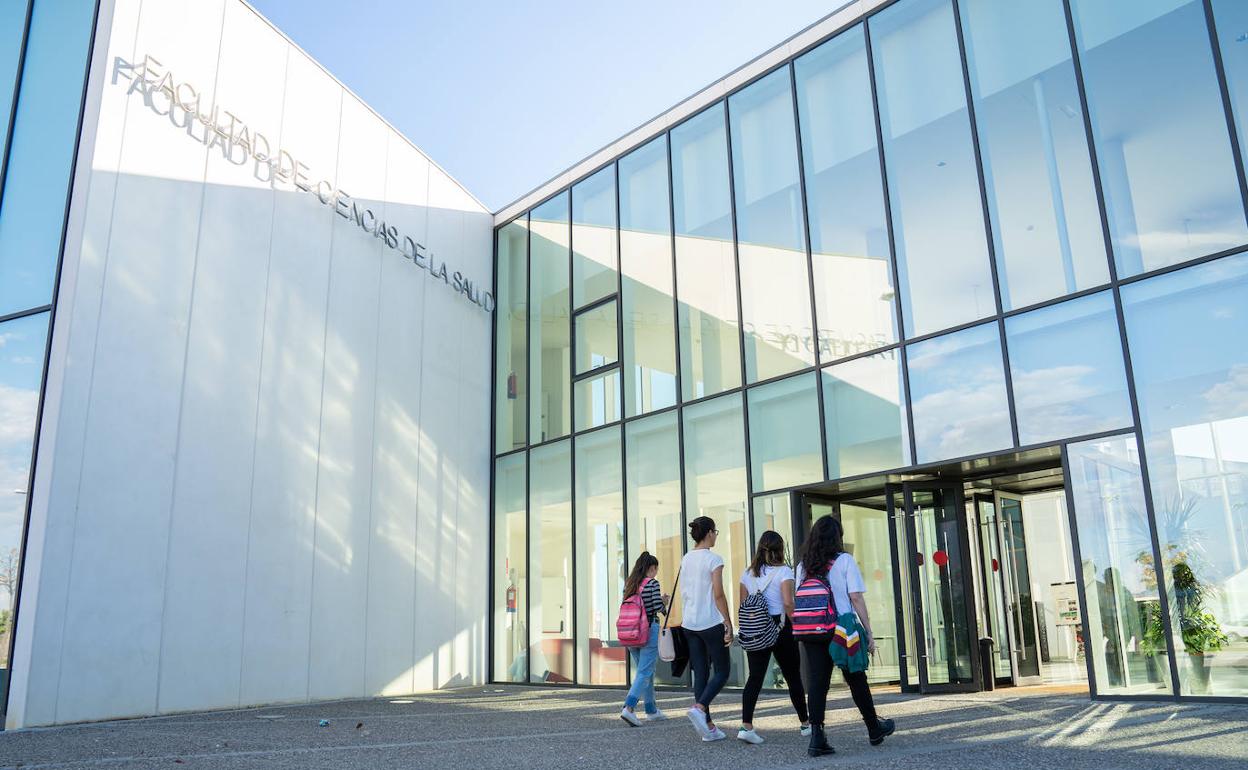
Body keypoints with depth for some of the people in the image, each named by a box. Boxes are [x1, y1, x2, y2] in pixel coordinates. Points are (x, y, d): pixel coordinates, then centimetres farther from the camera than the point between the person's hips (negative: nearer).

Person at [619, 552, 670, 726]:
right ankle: (629, 708, -19)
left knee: (645, 671, 17)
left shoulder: (628, 584, 9)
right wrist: (664, 603, 6)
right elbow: (658, 607, -17)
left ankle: (652, 711, 25)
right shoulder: (652, 583, -10)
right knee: (644, 673, -5)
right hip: (649, 631, -7)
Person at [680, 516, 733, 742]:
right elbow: (718, 595, -14)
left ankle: (708, 727, 11)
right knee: (722, 672, 5)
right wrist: (729, 625, -10)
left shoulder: (685, 559, 9)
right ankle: (699, 708, -15)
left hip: (690, 623, 7)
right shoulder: (713, 559, -11)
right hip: (711, 622, -6)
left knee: (700, 674, 9)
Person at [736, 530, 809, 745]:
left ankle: (746, 725, -13)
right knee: (793, 677, 11)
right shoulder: (783, 571, -7)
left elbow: (743, 605, 7)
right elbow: (787, 602, -17)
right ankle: (806, 724, 24)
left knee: (755, 677, 0)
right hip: (780, 627, -4)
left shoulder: (747, 574, 8)